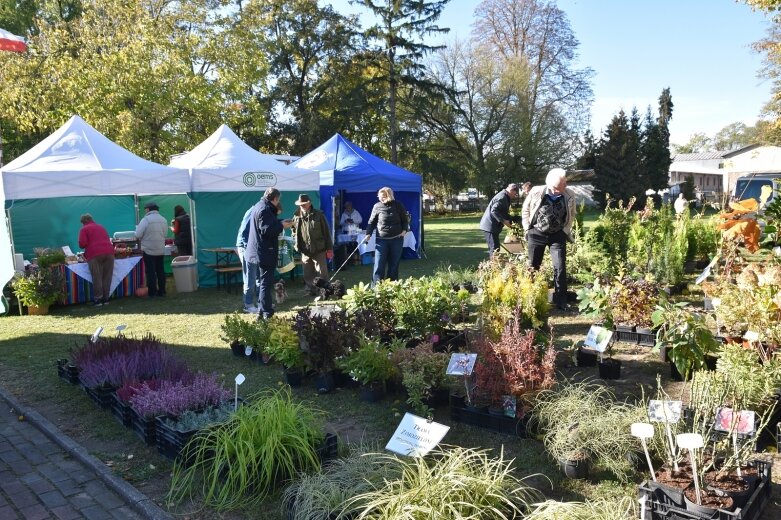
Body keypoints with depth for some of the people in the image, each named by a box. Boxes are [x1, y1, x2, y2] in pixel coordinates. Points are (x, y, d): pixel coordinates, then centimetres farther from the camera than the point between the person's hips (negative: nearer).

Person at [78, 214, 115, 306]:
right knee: (107, 276, 7)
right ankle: (106, 298, 10)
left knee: (97, 277, 0)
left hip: (95, 254, -5)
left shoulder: (84, 229, 7)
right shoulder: (101, 227, 24)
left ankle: (98, 299, 1)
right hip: (109, 252, 5)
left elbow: (82, 244, -2)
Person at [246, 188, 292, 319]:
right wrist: (282, 226, -13)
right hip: (265, 253, -11)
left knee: (264, 282, 17)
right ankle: (266, 313, -4)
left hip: (260, 252, 11)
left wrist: (281, 222, 17)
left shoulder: (260, 206, 15)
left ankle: (262, 310, 24)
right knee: (266, 283, -7)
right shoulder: (264, 209, -18)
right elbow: (266, 230, -25)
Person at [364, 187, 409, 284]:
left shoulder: (398, 205, 1)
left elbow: (405, 219, 10)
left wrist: (404, 230, -6)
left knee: (394, 264, 7)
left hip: (397, 239, 1)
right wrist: (368, 234, -6)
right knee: (379, 266, -6)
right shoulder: (377, 206, 0)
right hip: (382, 240, -1)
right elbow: (371, 222, 6)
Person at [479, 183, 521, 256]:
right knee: (495, 249, -11)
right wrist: (503, 221, -26)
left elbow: (503, 213, 25)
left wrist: (513, 219, 15)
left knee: (493, 248, 14)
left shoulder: (505, 197, 19)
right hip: (490, 226, -11)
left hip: (490, 226, 11)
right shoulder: (502, 197, -15)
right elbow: (494, 210, -26)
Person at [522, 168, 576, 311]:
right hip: (536, 234, 0)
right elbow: (525, 210, 0)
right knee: (533, 267, 8)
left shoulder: (570, 196, -13)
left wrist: (565, 230, 2)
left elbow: (571, 215, 7)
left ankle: (560, 301, 5)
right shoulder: (536, 192, -17)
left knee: (560, 268, -6)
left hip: (558, 235, 0)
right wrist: (527, 228, -1)